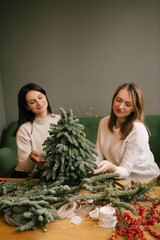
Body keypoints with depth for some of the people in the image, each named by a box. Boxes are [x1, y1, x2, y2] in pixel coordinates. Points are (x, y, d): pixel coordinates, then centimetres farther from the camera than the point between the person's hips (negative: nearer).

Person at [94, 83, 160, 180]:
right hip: (120, 178, 5)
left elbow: (125, 171, -20)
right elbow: (98, 156, -1)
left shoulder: (138, 130, -20)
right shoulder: (104, 122, 0)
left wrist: (110, 167, -40)